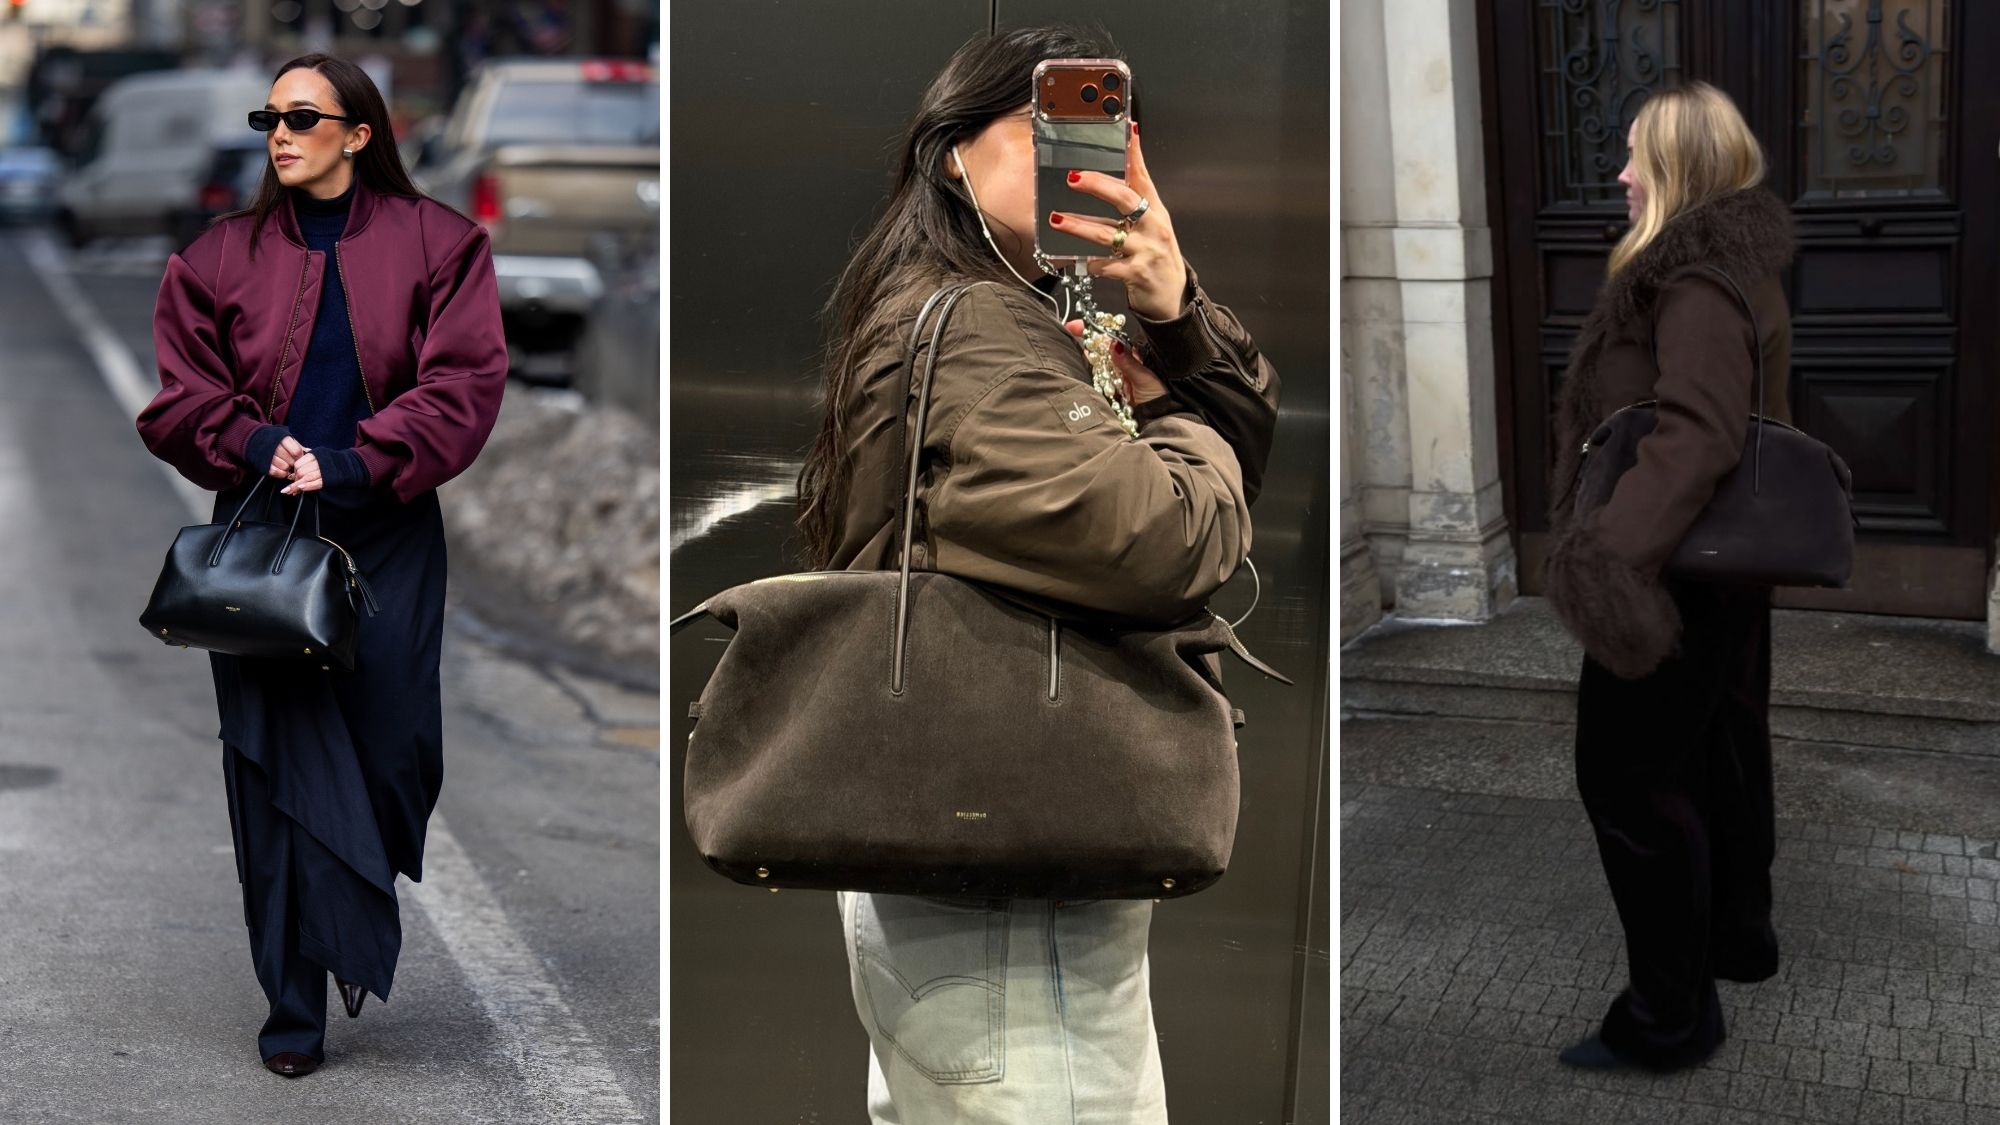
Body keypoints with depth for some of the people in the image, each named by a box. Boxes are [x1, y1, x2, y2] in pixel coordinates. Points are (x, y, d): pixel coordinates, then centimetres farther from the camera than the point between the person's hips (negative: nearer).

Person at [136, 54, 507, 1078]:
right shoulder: (222, 255, 7)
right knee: (277, 758, -1)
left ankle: (366, 918, 30)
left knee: (392, 744, -2)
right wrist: (257, 446, -13)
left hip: (387, 539, -1)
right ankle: (297, 1004, 8)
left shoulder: (435, 243, 2)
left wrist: (350, 465, -16)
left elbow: (463, 384, -7)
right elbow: (178, 397, 6)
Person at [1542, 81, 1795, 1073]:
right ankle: (1739, 934, 39)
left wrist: (1618, 548, -48)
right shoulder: (1740, 267, 11)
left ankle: (1670, 1016, 4)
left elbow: (1698, 431, -36)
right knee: (1720, 752, 22)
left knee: (1628, 776, -3)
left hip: (1677, 569, -10)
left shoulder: (1695, 283, -22)